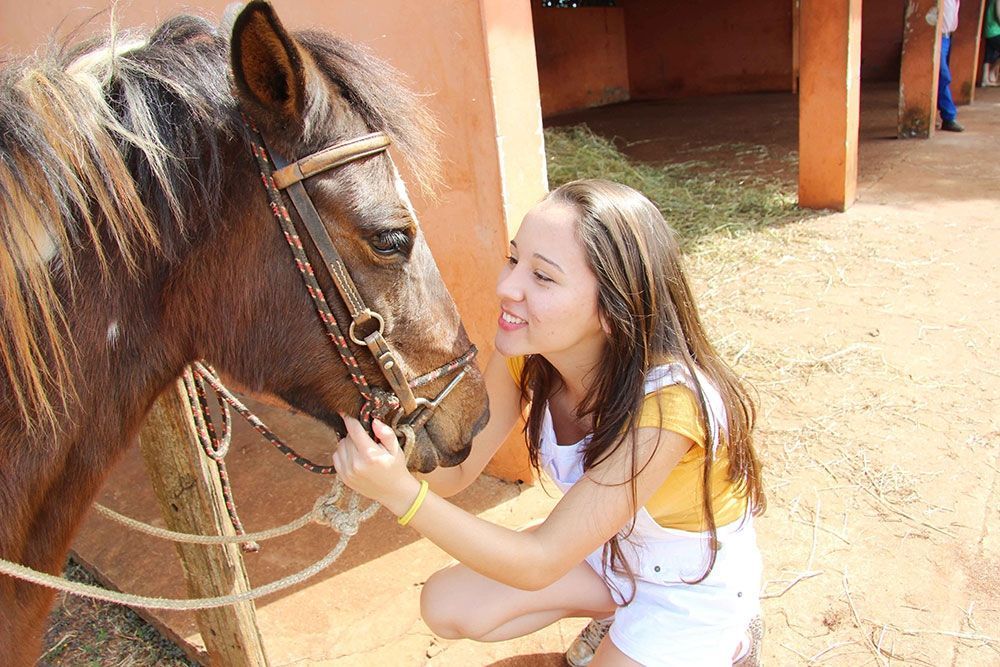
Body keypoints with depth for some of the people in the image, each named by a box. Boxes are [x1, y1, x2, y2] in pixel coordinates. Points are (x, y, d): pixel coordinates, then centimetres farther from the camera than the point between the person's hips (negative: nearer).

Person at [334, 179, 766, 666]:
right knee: (446, 607, -3)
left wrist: (401, 494, -42)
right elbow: (456, 471, -12)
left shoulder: (666, 403, -38)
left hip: (693, 583, -5)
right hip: (603, 545, 5)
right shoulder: (523, 356, -19)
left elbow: (539, 562, -32)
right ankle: (615, 611, 18)